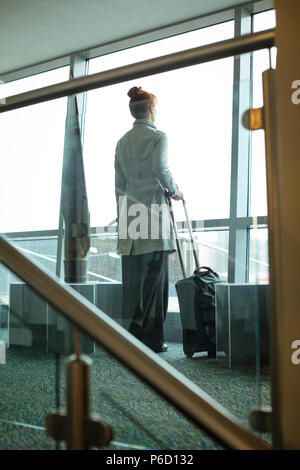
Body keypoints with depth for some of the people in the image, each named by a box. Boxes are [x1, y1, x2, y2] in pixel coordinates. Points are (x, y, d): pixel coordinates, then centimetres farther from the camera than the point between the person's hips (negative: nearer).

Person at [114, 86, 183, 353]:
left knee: (133, 279, 6)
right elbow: (161, 171, -15)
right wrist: (175, 192, 2)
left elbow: (119, 184, 16)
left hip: (130, 214, 6)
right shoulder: (158, 136, -2)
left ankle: (130, 336, 10)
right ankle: (150, 338, -4)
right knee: (154, 278, -4)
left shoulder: (122, 142, 17)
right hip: (153, 210, -6)